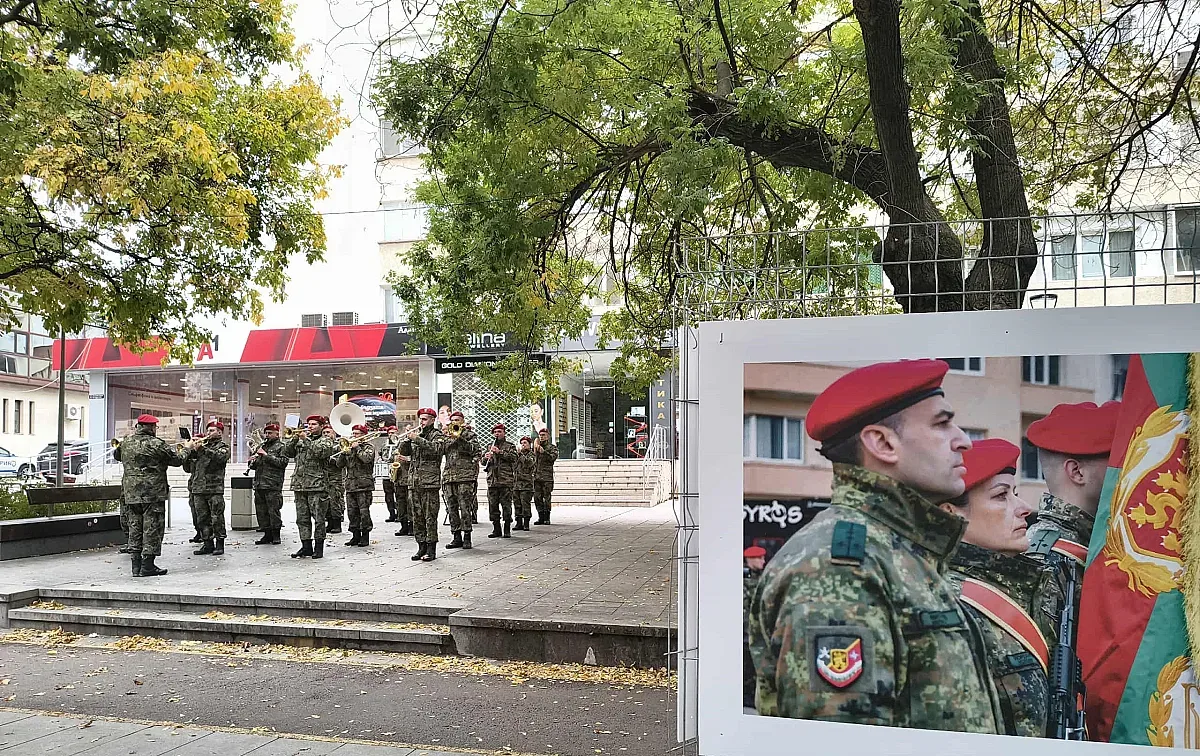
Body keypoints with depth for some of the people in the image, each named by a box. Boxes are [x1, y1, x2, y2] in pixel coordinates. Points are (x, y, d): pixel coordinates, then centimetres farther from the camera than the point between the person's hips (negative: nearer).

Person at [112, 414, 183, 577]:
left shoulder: (126, 442, 8)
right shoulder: (157, 444, -11)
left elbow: (116, 455, 29)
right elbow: (177, 460, -5)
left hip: (130, 493, 7)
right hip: (153, 493, -6)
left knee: (135, 527, 12)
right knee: (152, 527, 0)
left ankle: (136, 565, 15)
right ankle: (148, 565, 0)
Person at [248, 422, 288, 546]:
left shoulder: (280, 446, 1)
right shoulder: (261, 447, 21)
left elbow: (283, 462, -14)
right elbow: (253, 465, 25)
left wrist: (266, 455, -16)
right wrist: (252, 462, 2)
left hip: (273, 485, -7)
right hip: (259, 484, 7)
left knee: (273, 511, -6)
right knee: (261, 511, 8)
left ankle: (276, 535, 2)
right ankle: (267, 534, 15)